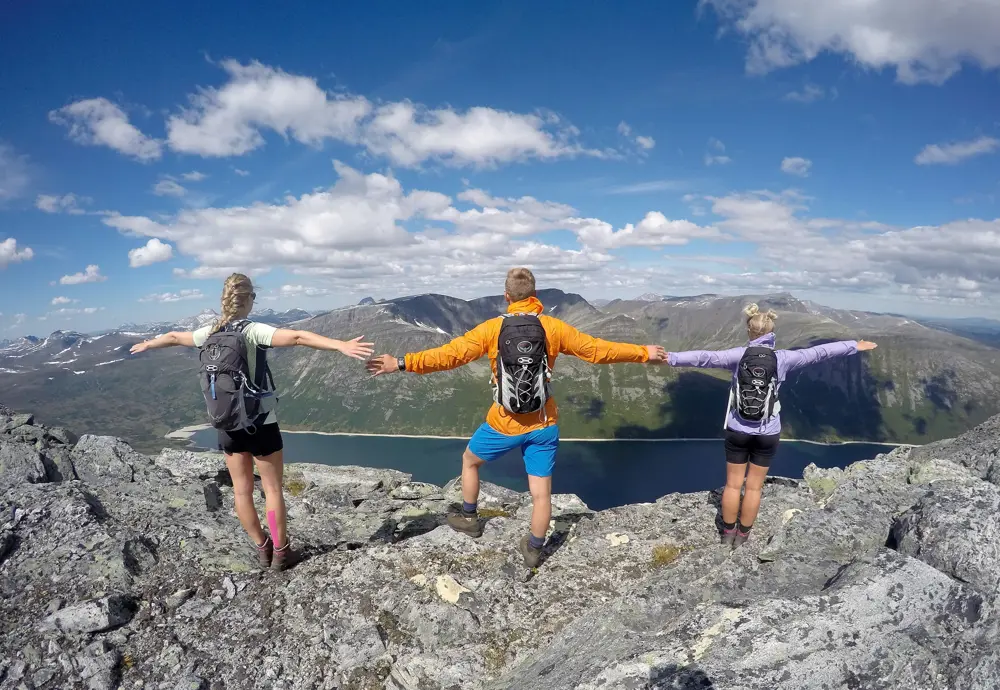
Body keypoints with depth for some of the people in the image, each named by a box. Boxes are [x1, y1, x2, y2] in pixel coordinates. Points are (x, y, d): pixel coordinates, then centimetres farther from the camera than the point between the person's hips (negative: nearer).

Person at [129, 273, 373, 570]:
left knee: (242, 490, 14)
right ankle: (280, 552, 14)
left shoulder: (209, 333, 1)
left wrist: (147, 344, 41)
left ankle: (262, 549, 25)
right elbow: (297, 337, -32)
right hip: (260, 422, -5)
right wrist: (341, 345, -43)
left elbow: (173, 337, 21)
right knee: (273, 488, 6)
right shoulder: (254, 331, -17)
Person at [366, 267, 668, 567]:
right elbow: (598, 350, -1)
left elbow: (450, 355, -12)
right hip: (543, 426, 1)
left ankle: (469, 518, 42)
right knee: (541, 491, 12)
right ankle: (533, 550, 27)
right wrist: (645, 353, 10)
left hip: (504, 425, -1)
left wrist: (401, 364, -7)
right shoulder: (554, 327, -6)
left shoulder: (492, 328, -10)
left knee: (470, 460, 27)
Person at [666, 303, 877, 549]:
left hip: (738, 430, 0)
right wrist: (853, 346, 15)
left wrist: (670, 358, -19)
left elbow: (704, 357, -17)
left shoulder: (738, 355, -10)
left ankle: (728, 534, 24)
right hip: (767, 433, 0)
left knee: (733, 484, 13)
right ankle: (742, 536, 24)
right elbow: (817, 353, 3)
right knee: (754, 487, 12)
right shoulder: (782, 358, -7)